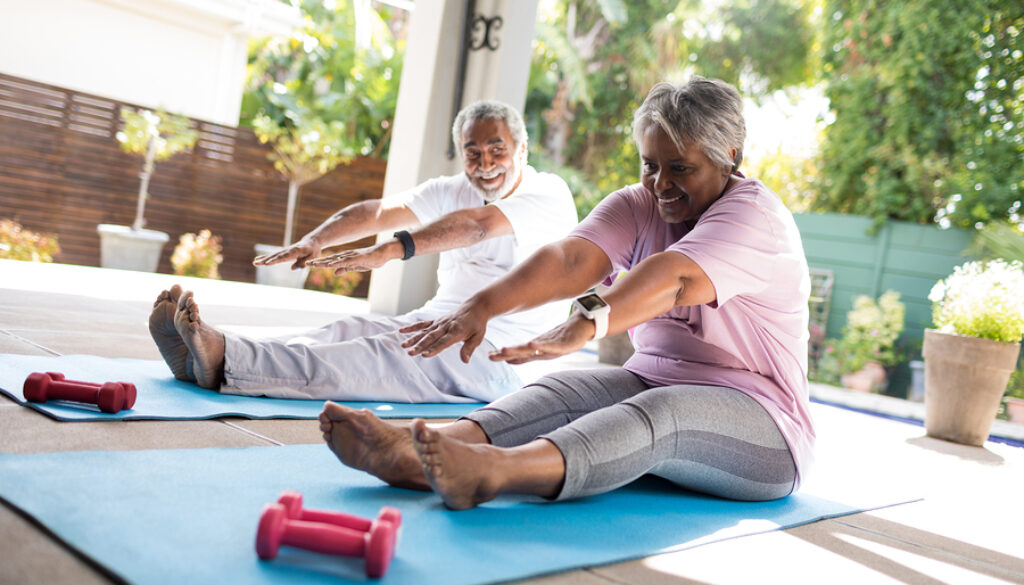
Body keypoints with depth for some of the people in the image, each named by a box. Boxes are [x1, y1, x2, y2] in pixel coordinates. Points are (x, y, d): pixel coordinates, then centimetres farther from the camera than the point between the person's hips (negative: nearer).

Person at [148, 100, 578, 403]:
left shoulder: (550, 194, -5)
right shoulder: (451, 192, 16)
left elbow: (478, 225, -24)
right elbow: (377, 212, 0)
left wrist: (390, 251, -37)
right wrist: (314, 240, -19)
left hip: (501, 351, -6)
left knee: (387, 356, -31)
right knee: (349, 330, -22)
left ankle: (226, 360, -48)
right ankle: (205, 357, -38)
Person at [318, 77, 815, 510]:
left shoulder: (756, 217, -14)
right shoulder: (637, 207, 4)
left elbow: (672, 277, -35)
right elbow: (572, 259, -16)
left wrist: (586, 325, -51)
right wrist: (482, 305, -33)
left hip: (763, 424, -5)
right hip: (652, 384, 6)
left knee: (662, 411, -36)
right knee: (567, 390, -24)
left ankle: (492, 471, -61)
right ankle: (411, 455, -45)